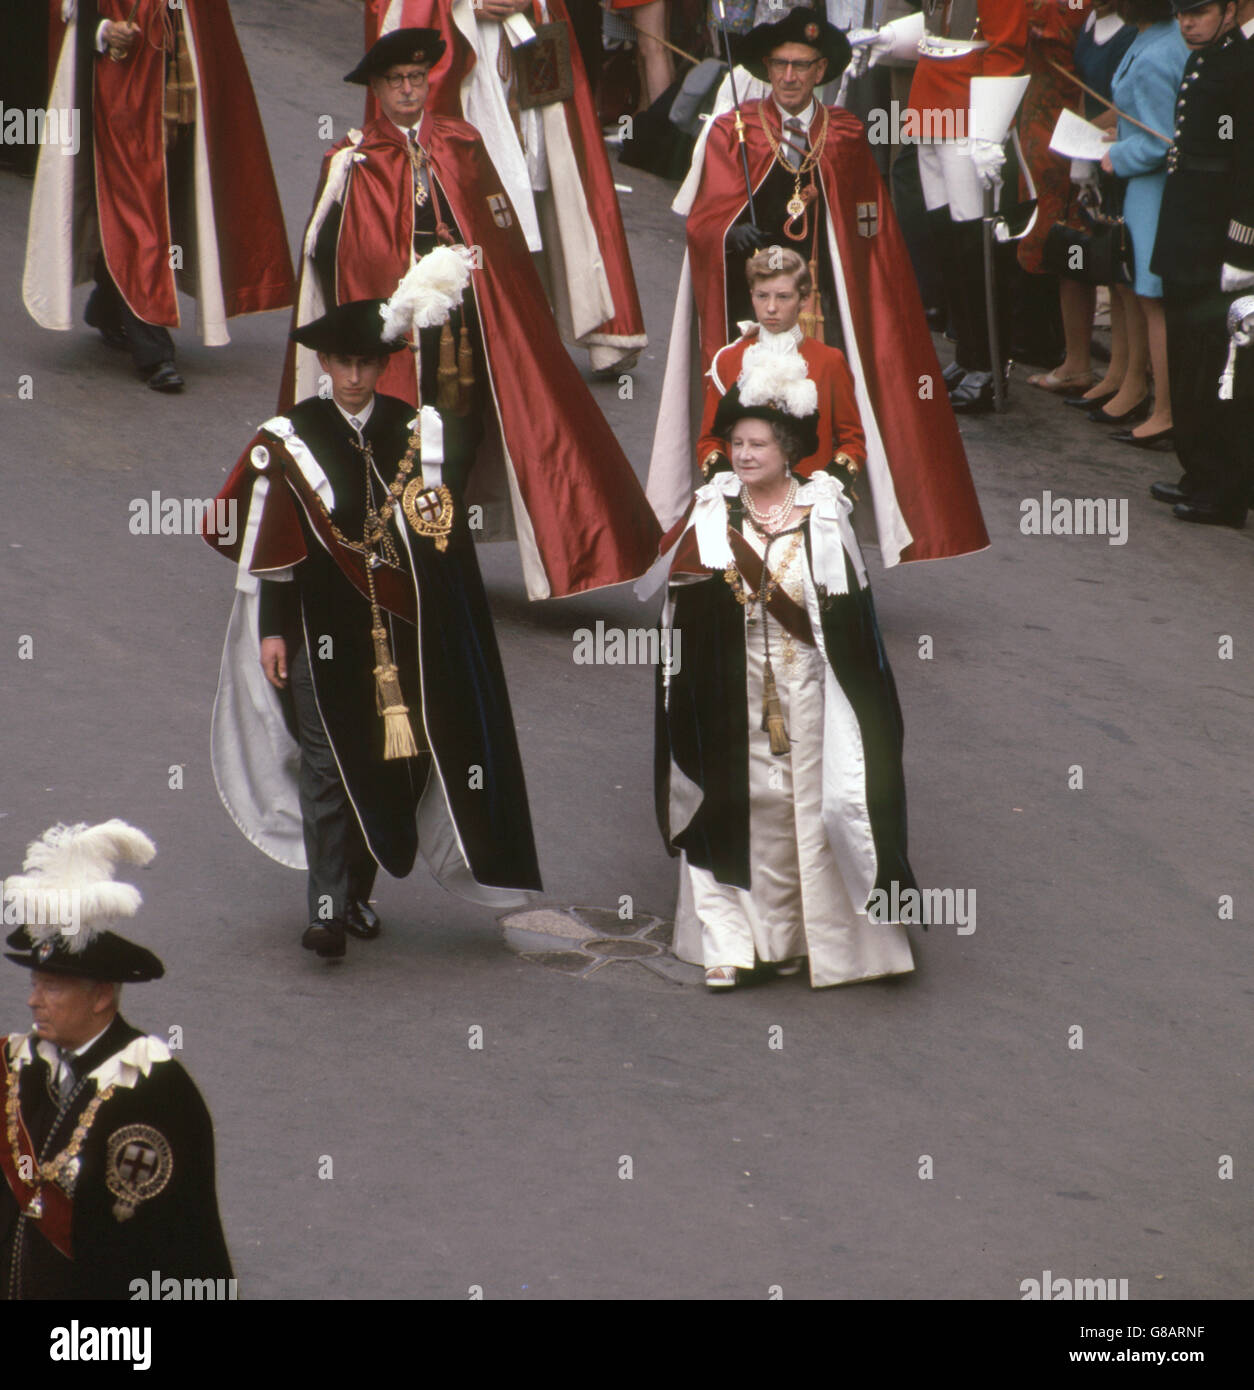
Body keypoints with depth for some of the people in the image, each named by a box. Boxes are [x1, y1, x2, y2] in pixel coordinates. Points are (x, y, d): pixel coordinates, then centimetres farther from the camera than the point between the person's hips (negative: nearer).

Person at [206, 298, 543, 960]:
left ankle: (357, 890, 22)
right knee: (328, 763, -7)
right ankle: (327, 910, -9)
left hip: (402, 630, 3)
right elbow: (272, 542, 0)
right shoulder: (289, 439, 0)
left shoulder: (420, 430, 8)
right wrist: (272, 628, -3)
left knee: (393, 759, 6)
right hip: (323, 628, -3)